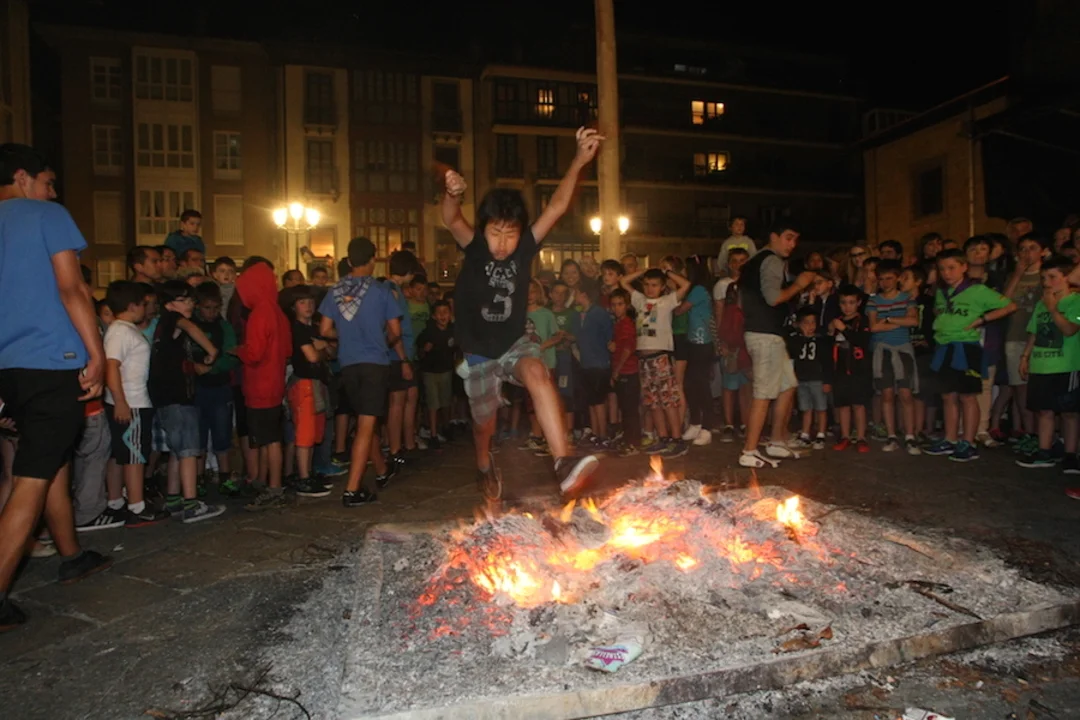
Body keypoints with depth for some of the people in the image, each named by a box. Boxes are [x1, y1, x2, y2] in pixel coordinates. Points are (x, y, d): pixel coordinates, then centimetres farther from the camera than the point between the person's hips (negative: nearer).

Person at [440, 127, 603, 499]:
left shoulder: (524, 249, -10)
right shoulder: (474, 249, -14)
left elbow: (556, 207, -17)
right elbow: (452, 220, -35)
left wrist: (579, 161, -26)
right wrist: (452, 195, -56)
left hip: (515, 345, 0)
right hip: (479, 354, 0)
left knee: (537, 373, -33)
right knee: (484, 423, 14)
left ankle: (563, 462, -39)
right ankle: (485, 465, 49)